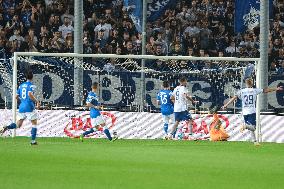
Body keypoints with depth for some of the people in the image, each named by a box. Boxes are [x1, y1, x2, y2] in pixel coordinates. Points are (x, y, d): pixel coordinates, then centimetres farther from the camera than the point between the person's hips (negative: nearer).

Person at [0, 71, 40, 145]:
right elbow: (30, 94, -23)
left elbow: (17, 96, 17)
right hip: (29, 107, -6)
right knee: (34, 123, 6)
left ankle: (7, 127, -14)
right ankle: (33, 140, 2)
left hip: (21, 107, 6)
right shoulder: (31, 85, -6)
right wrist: (36, 101, -14)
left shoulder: (21, 85, 14)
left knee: (18, 124, 12)